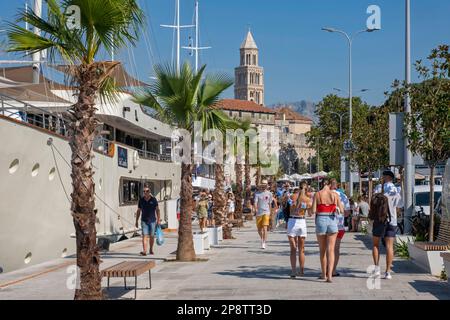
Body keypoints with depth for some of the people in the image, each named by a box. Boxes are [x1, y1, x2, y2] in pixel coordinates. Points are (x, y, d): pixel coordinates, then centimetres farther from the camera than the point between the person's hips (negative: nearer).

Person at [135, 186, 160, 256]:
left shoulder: (153, 199, -2)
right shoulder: (141, 200, 2)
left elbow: (157, 210, 3)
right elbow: (138, 211, 9)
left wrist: (158, 220, 0)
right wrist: (136, 221, 7)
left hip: (152, 220, 0)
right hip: (144, 220, 0)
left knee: (151, 236, 9)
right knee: (145, 236, -10)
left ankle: (151, 250, 26)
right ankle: (144, 251, -18)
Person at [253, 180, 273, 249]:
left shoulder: (269, 193, 7)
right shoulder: (257, 193, 1)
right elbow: (255, 202, -11)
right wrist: (255, 209, -29)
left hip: (266, 212, -1)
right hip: (259, 213, 1)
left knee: (265, 228, -14)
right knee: (259, 229, 10)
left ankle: (263, 243, -12)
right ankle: (262, 239, 39)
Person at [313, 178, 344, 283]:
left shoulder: (317, 194, -2)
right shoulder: (335, 195, 0)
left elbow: (313, 210, -8)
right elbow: (342, 210, 2)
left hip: (320, 220, 0)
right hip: (332, 221, 0)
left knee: (322, 250, 15)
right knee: (331, 250, 0)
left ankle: (324, 274, 25)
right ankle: (329, 275, -13)